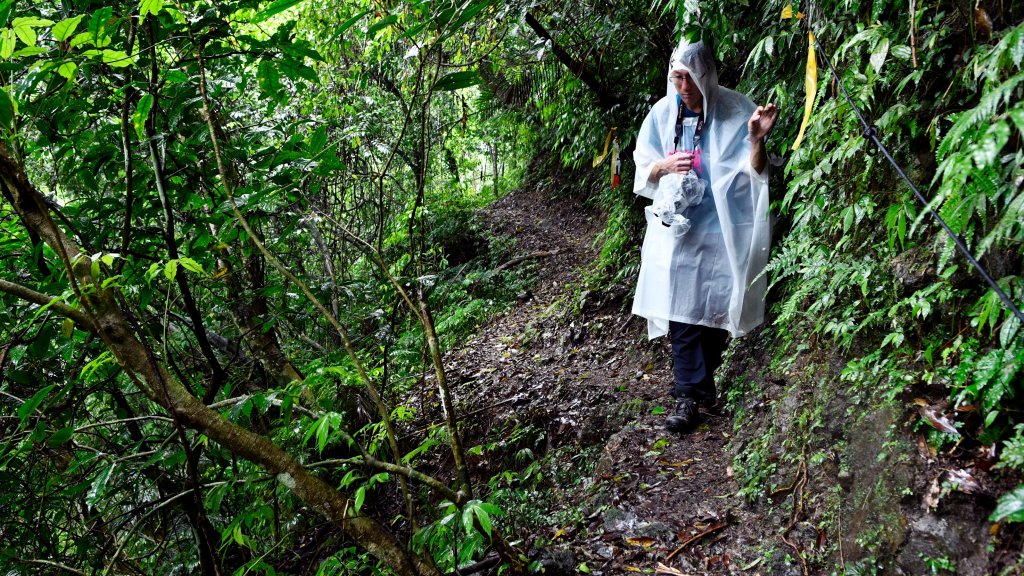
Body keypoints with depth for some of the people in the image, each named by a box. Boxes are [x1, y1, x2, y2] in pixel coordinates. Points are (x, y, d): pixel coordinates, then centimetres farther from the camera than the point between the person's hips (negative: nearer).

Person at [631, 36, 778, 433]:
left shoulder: (735, 111, -7)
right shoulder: (663, 113, 1)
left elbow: (754, 172, -8)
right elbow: (643, 168, 9)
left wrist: (757, 140, -27)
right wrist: (665, 166, -12)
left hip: (722, 226, -1)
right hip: (678, 225, 2)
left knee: (715, 306, 7)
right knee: (682, 308, -2)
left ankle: (698, 381, 27)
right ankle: (690, 393, 6)